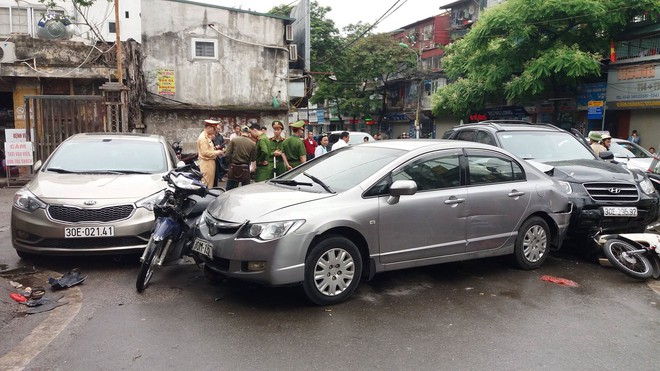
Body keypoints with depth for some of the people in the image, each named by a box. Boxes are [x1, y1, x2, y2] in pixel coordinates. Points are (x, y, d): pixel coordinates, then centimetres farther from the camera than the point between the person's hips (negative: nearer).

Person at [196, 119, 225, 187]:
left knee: (211, 183, 14)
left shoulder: (207, 137, 16)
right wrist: (217, 152, -15)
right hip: (206, 163, -10)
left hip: (210, 162, 10)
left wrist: (217, 151, 7)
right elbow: (205, 152, -21)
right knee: (206, 184, -8)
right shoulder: (203, 137, -16)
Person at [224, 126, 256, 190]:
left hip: (234, 168, 0)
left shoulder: (234, 140, -5)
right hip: (245, 170, 0)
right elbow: (253, 159, 2)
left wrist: (230, 163, 9)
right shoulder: (252, 144, -3)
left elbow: (227, 155, -7)